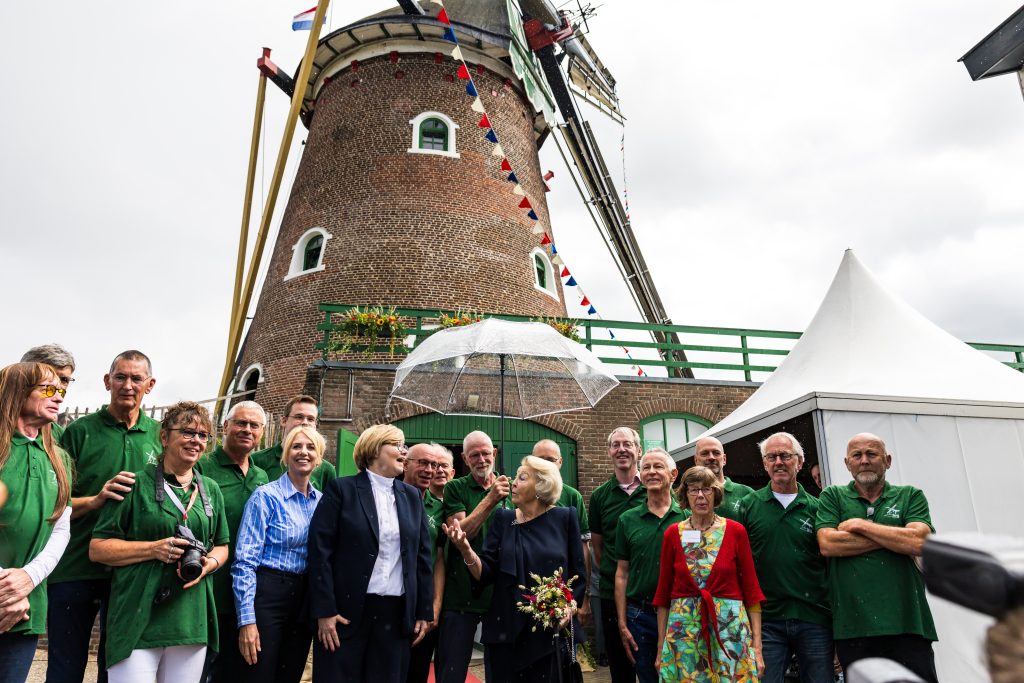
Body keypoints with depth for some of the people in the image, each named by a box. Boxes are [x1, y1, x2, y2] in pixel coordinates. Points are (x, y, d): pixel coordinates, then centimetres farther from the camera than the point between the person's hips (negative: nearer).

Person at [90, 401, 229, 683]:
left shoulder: (211, 490, 12)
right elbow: (97, 548, -3)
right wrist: (154, 549, -15)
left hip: (192, 622, 4)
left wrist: (210, 563, -3)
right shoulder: (137, 484, -3)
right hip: (138, 622, -4)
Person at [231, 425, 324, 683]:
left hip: (305, 600, 5)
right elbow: (244, 561, -13)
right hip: (267, 595, -5)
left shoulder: (322, 501, 6)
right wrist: (247, 620, -17)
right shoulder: (266, 496, -10)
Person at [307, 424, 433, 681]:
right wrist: (324, 611, -12)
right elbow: (320, 551, -7)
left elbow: (422, 556, 11)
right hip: (346, 610, -4)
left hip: (396, 612, 4)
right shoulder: (342, 489, -3)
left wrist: (424, 612, 8)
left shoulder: (411, 496, 10)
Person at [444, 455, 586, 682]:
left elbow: (578, 573, 2)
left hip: (552, 630, -1)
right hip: (507, 630, 2)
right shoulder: (503, 519, 2)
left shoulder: (564, 518, -3)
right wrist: (466, 549, -20)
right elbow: (486, 573, -3)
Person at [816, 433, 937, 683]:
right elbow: (827, 544, -7)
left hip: (907, 623, 1)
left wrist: (859, 525, -5)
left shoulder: (911, 496, 11)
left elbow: (919, 542, -7)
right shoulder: (832, 497, 9)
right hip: (852, 625, 0)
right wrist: (895, 538, -6)